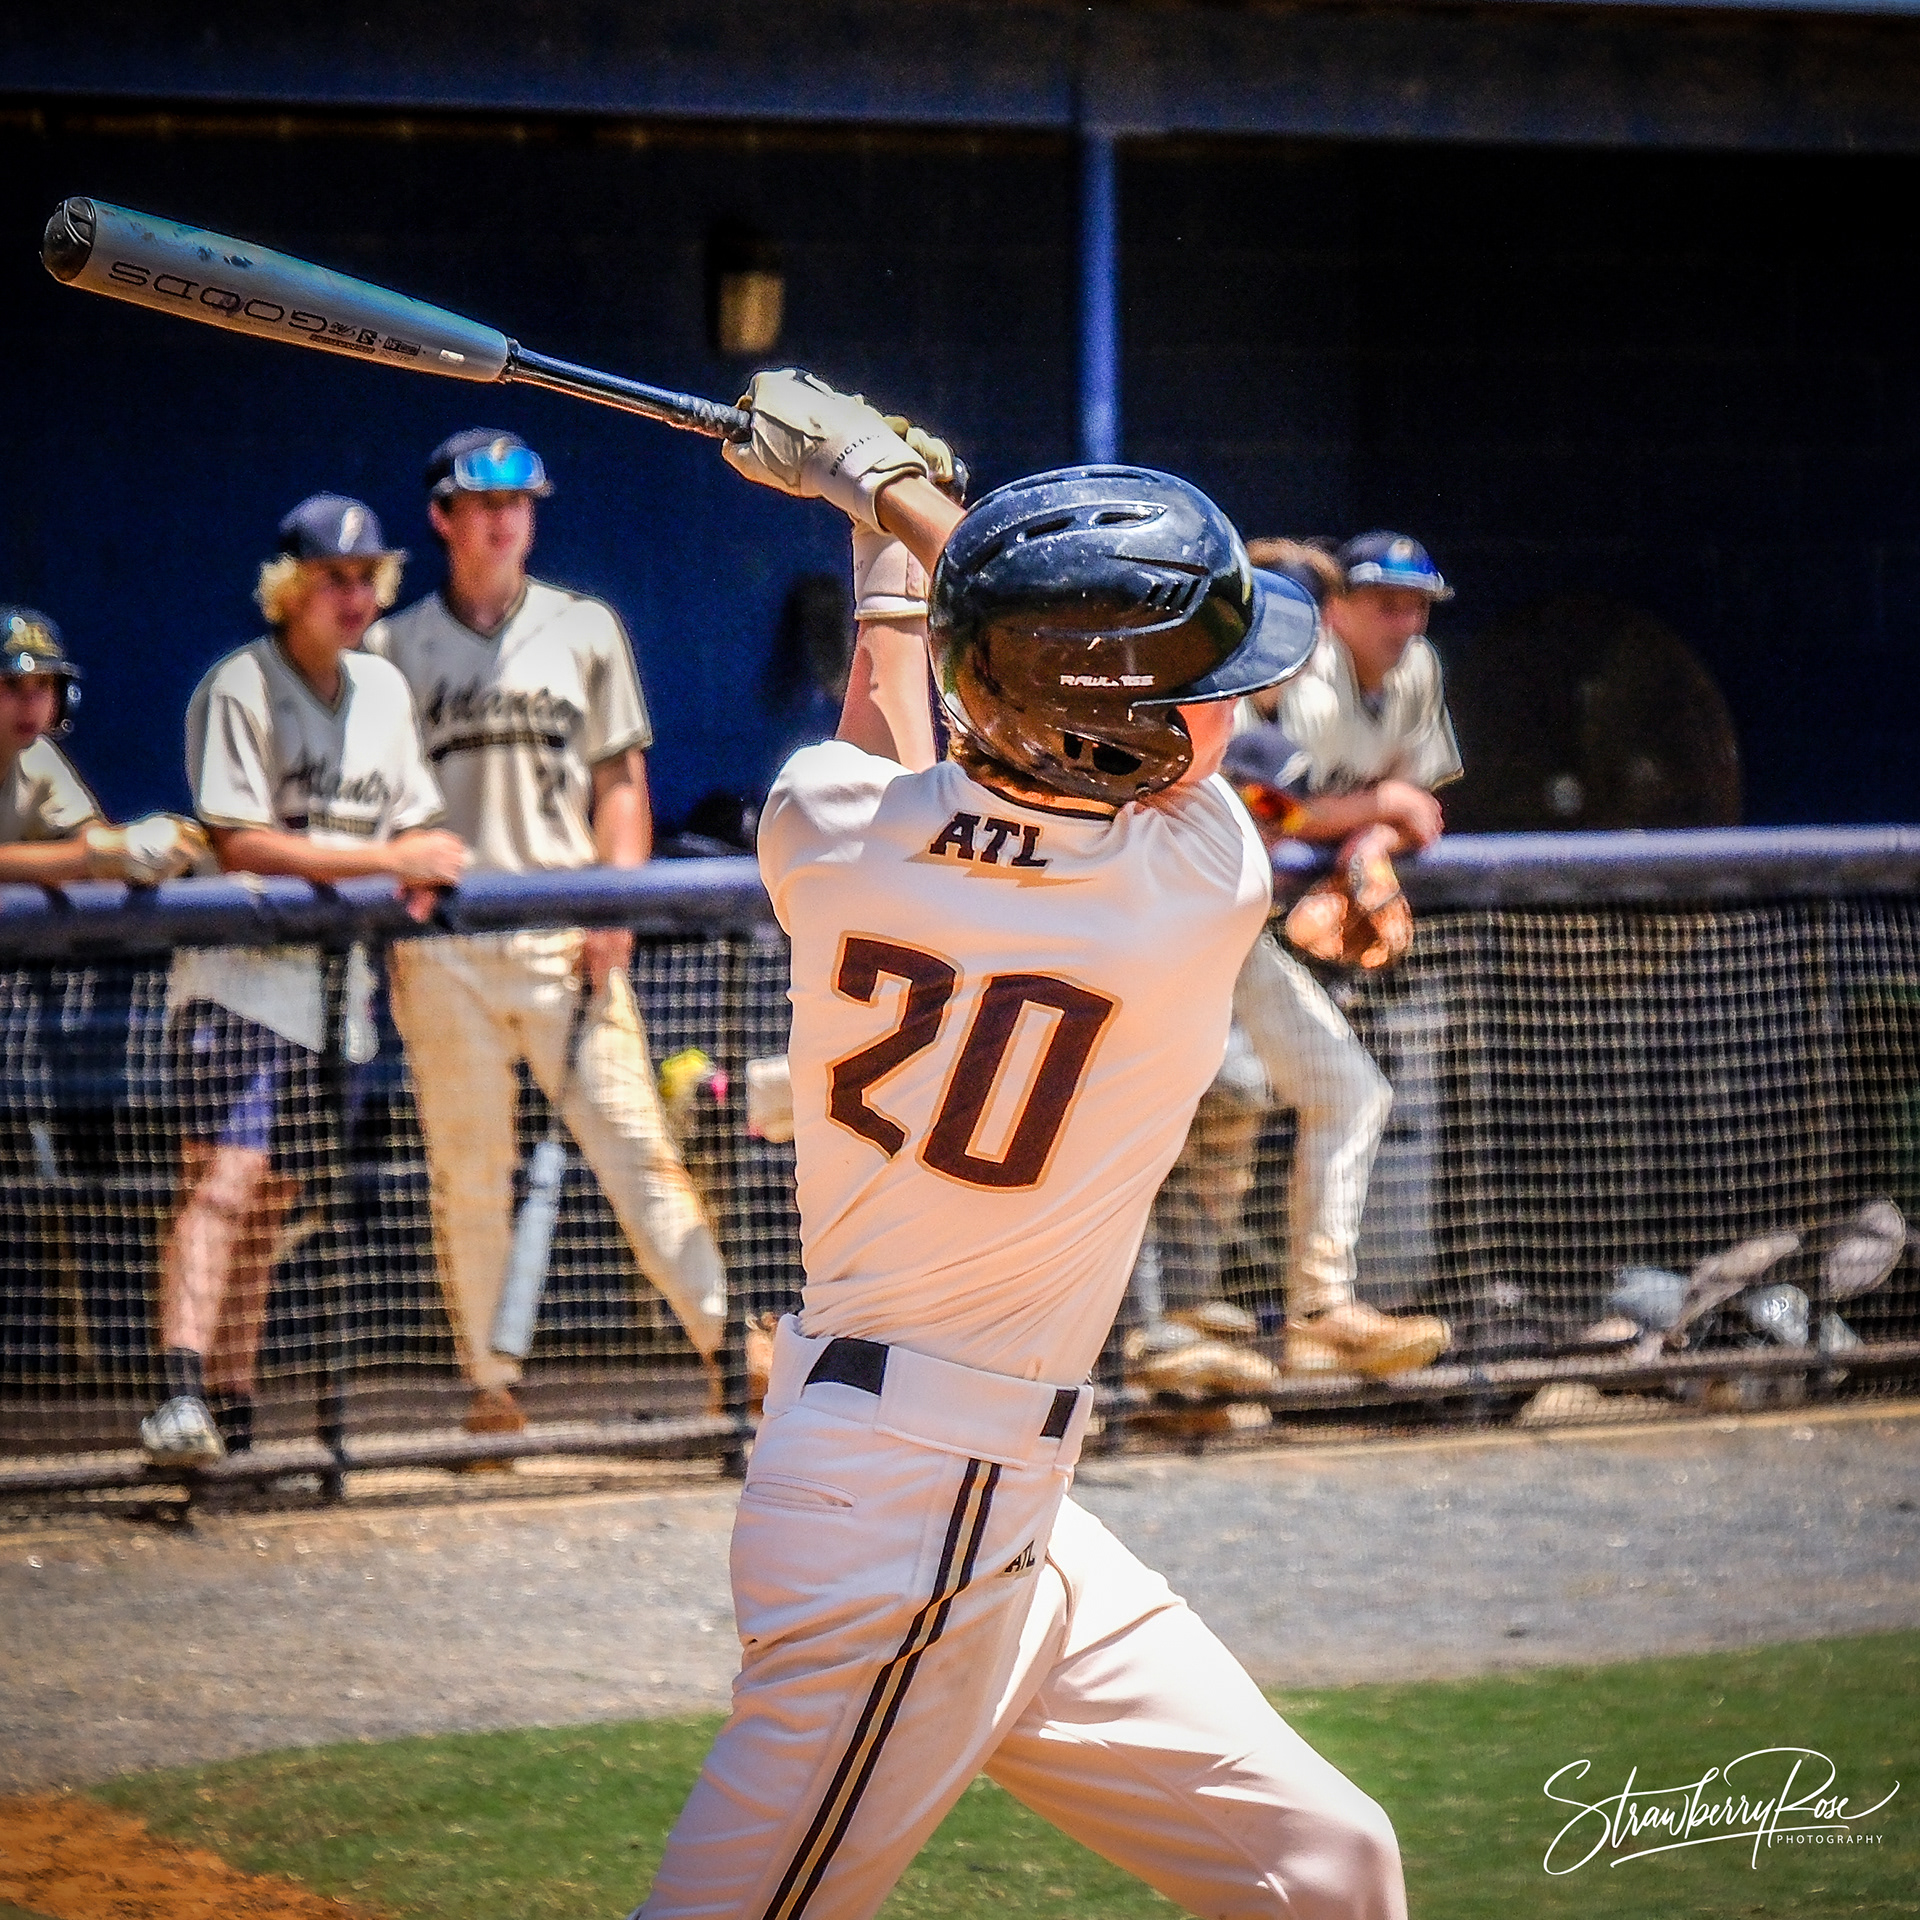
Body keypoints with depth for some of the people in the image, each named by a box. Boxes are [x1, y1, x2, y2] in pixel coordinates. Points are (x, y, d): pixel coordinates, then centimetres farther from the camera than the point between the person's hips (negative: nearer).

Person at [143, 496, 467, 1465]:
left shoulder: (383, 689, 15)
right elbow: (240, 843, -15)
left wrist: (422, 880, -3)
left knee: (270, 1200, 8)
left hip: (335, 979, 6)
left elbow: (413, 824, 21)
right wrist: (389, 860, -17)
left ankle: (230, 1411, 12)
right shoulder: (238, 687, -8)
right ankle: (181, 1396, -29)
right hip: (238, 974, -6)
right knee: (223, 1178, -19)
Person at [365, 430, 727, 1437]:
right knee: (467, 1169, 1)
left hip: (567, 936, 0)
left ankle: (727, 1337, -6)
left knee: (634, 1143, -7)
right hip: (443, 949, 0)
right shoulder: (394, 648, 11)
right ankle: (490, 1380, 7)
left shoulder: (585, 629, 12)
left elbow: (620, 780, 10)